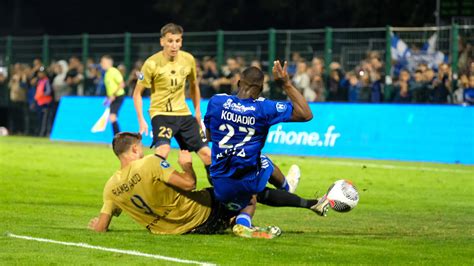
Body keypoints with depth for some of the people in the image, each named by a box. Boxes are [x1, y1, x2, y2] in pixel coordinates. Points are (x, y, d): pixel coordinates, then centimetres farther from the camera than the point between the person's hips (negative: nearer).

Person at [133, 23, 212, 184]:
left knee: (206, 153, 4)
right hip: (161, 113, -5)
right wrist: (141, 120, -15)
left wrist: (197, 110, 17)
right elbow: (137, 93, -6)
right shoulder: (152, 63, -14)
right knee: (163, 149, -30)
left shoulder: (188, 59, -1)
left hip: (183, 113, 5)